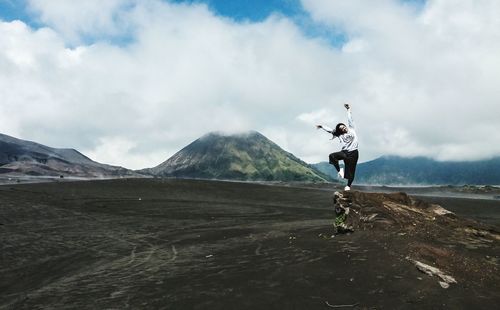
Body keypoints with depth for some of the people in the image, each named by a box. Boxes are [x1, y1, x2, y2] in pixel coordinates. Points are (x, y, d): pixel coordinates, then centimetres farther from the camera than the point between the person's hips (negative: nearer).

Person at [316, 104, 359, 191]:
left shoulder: (351, 129, 8)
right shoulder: (340, 135, 9)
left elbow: (350, 119, 8)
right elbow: (330, 130, 12)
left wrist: (348, 110, 9)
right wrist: (322, 127, 12)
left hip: (353, 153, -1)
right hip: (345, 152, 2)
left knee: (351, 170, 0)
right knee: (332, 156, -22)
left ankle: (348, 186, 13)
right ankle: (339, 170, -6)